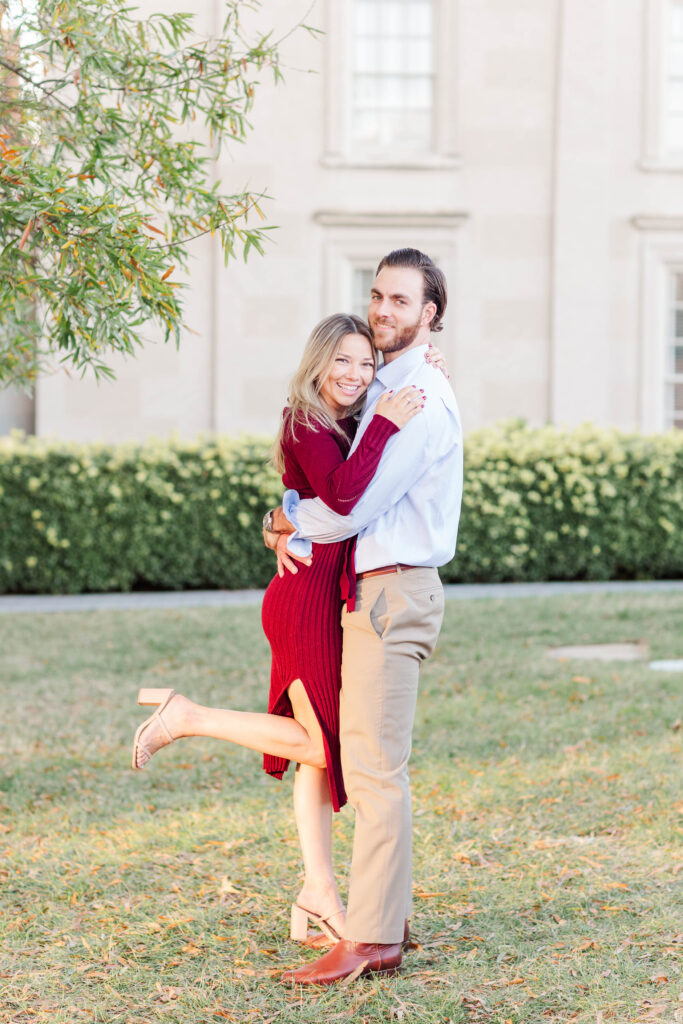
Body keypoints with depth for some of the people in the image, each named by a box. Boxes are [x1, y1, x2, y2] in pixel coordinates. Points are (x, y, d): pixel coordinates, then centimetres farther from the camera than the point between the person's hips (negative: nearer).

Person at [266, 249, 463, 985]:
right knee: (369, 766, 12)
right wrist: (285, 523, 4)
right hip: (374, 593, 10)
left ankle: (368, 940, -9)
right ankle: (389, 920, 17)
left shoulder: (421, 400, -14)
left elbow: (353, 508, -18)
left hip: (393, 593, -10)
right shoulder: (383, 391, 18)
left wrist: (290, 520, 1)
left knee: (375, 770, -10)